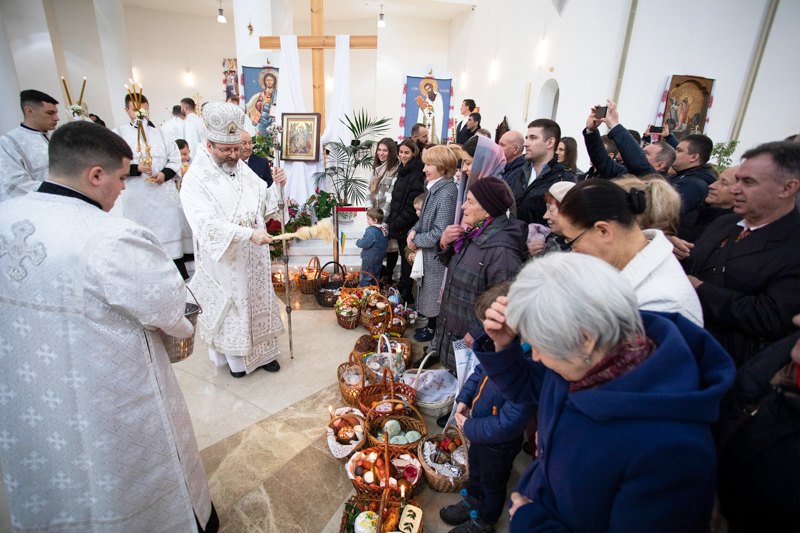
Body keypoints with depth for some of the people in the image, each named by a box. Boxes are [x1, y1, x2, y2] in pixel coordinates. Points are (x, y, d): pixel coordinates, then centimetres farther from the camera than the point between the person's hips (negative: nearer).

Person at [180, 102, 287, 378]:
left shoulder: (243, 168, 5)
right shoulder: (196, 178, -15)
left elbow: (264, 203, 10)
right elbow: (208, 222, -28)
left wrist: (276, 185, -8)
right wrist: (248, 233, -38)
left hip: (253, 255, 6)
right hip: (223, 257, -5)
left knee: (258, 300, 14)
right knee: (230, 305, 9)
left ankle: (263, 351, 31)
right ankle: (234, 357, 30)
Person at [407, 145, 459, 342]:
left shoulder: (446, 193, -24)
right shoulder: (434, 188, 5)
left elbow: (440, 233, -26)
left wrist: (416, 240, -13)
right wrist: (414, 230, -3)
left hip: (438, 255, -9)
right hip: (430, 253, 9)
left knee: (435, 295, 9)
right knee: (429, 292, 21)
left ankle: (434, 328, 28)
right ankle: (432, 324, 39)